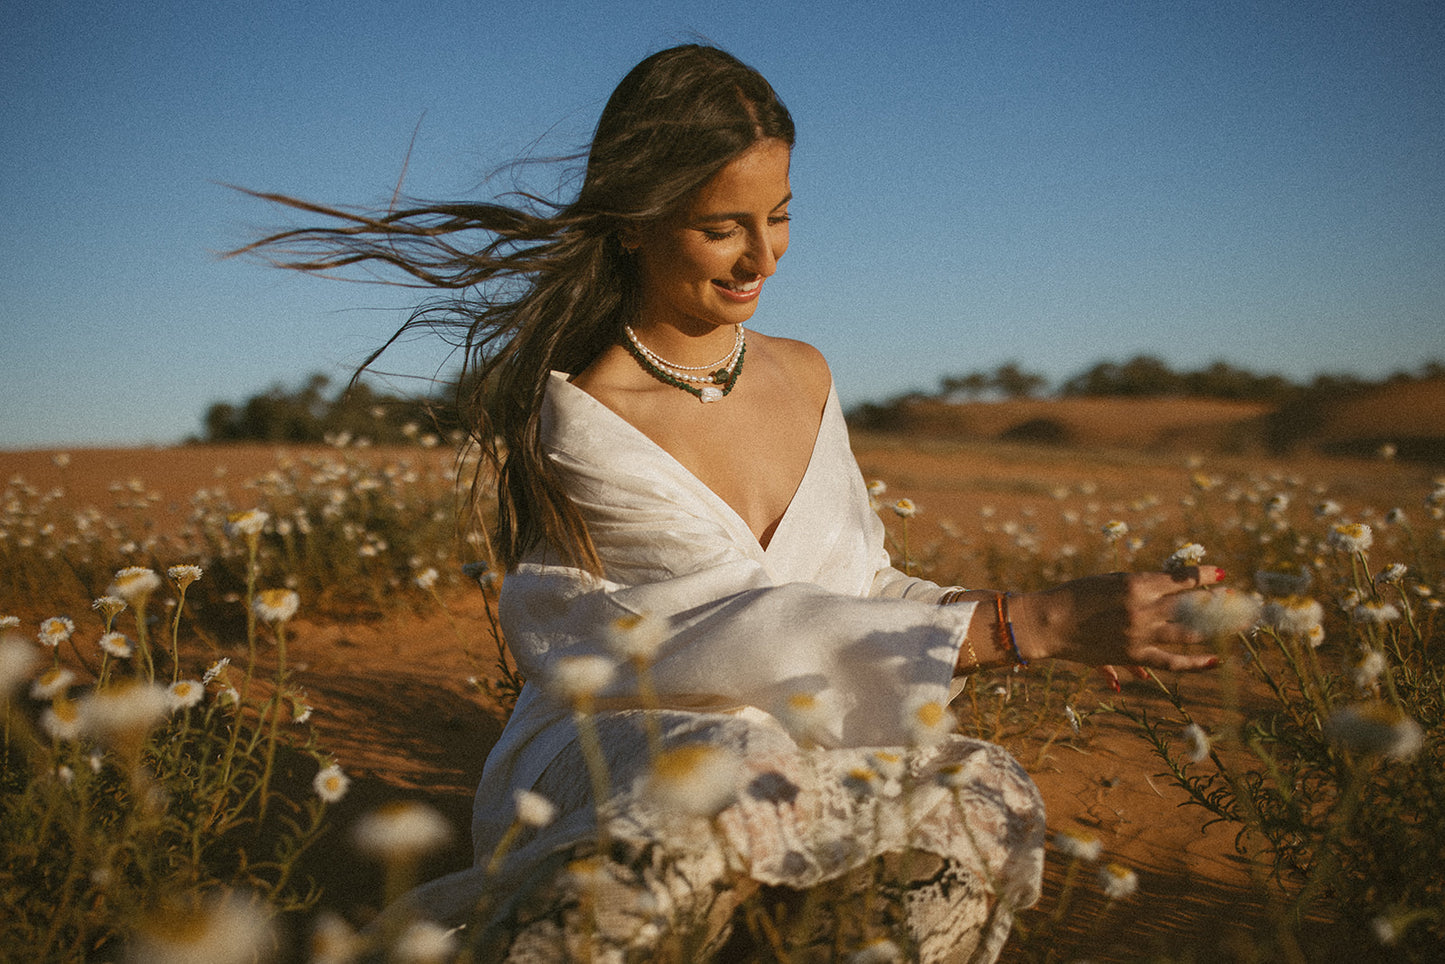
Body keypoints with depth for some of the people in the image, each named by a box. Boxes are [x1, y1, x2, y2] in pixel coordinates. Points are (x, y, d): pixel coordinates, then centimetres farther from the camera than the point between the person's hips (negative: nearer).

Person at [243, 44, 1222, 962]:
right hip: (613, 761, -5)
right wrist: (1031, 625, -23)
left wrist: (1063, 619, -2)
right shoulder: (579, 420, -13)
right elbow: (746, 634, -20)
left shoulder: (804, 376, 10)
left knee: (981, 800, -27)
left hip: (799, 760, 6)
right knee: (721, 811, -40)